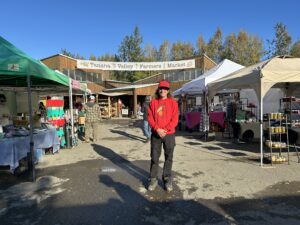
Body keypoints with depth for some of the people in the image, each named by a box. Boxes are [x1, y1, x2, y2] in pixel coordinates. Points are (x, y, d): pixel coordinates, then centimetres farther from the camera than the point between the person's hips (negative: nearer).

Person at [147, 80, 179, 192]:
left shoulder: (173, 102, 2)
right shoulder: (153, 102, 5)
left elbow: (175, 119, -4)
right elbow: (150, 118, 0)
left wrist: (165, 130, -14)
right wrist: (157, 129, -13)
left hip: (169, 134, 0)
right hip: (156, 134, 1)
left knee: (168, 157, 7)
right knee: (154, 157, 6)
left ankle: (167, 179, 22)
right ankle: (153, 179, 18)